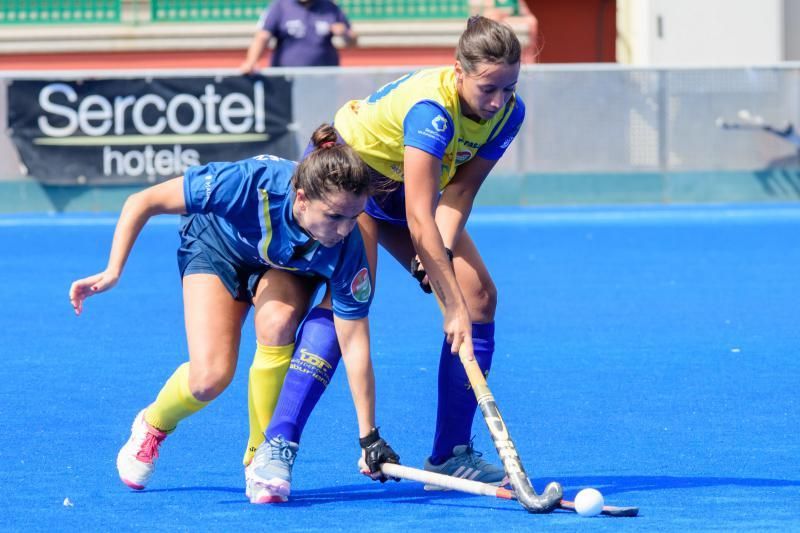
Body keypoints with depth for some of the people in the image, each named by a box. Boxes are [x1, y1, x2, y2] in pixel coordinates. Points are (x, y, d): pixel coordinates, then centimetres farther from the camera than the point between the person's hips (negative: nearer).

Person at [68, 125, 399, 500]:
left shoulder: (346, 251, -35)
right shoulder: (251, 184, -42)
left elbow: (354, 345, -28)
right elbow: (142, 202, -29)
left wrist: (369, 437, -30)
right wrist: (112, 271, -33)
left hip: (287, 267, 1)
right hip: (217, 245, -1)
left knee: (276, 324, -33)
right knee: (210, 377, -19)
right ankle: (152, 426, 17)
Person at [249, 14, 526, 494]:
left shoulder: (508, 112, -18)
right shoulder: (431, 108, -39)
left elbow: (460, 188, -14)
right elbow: (418, 220, -43)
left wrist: (442, 250, -32)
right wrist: (452, 306, -45)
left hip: (404, 187, 8)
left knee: (480, 295, -4)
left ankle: (451, 455, 2)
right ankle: (276, 448, -30)